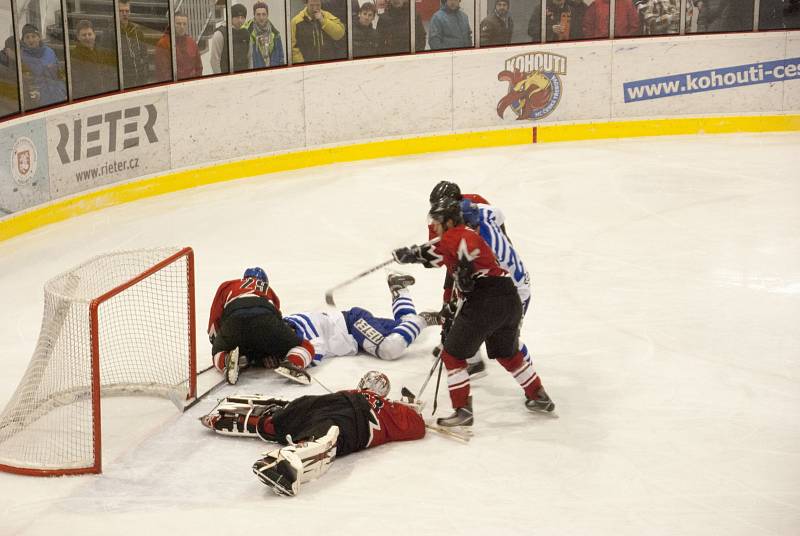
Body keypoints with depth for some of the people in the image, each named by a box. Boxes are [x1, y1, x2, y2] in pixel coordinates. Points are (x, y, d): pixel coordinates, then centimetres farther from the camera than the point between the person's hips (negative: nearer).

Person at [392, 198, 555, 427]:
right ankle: (540, 398, 38)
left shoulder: (456, 235, 2)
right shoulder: (470, 235, 26)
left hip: (485, 302, -9)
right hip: (510, 298, 9)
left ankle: (463, 410, 3)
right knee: (508, 354, 29)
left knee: (453, 354, 4)